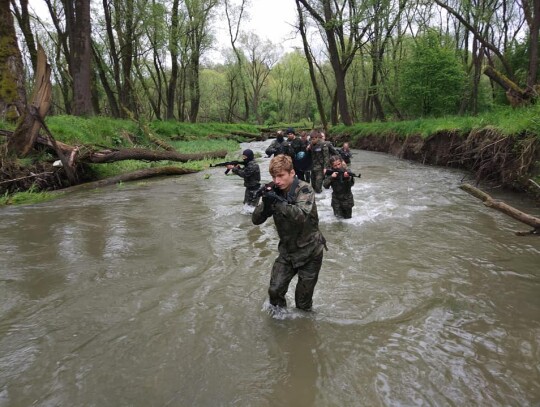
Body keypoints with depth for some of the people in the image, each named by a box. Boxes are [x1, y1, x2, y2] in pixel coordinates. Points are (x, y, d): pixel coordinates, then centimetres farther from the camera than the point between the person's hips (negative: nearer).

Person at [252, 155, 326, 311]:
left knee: (303, 301, 7)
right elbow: (256, 220, -9)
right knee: (274, 290, -4)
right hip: (287, 250, 4)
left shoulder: (304, 189, -18)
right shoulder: (274, 191, -5)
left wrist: (277, 202, -43)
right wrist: (266, 204, -27)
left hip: (309, 251, -3)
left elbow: (301, 215, -34)